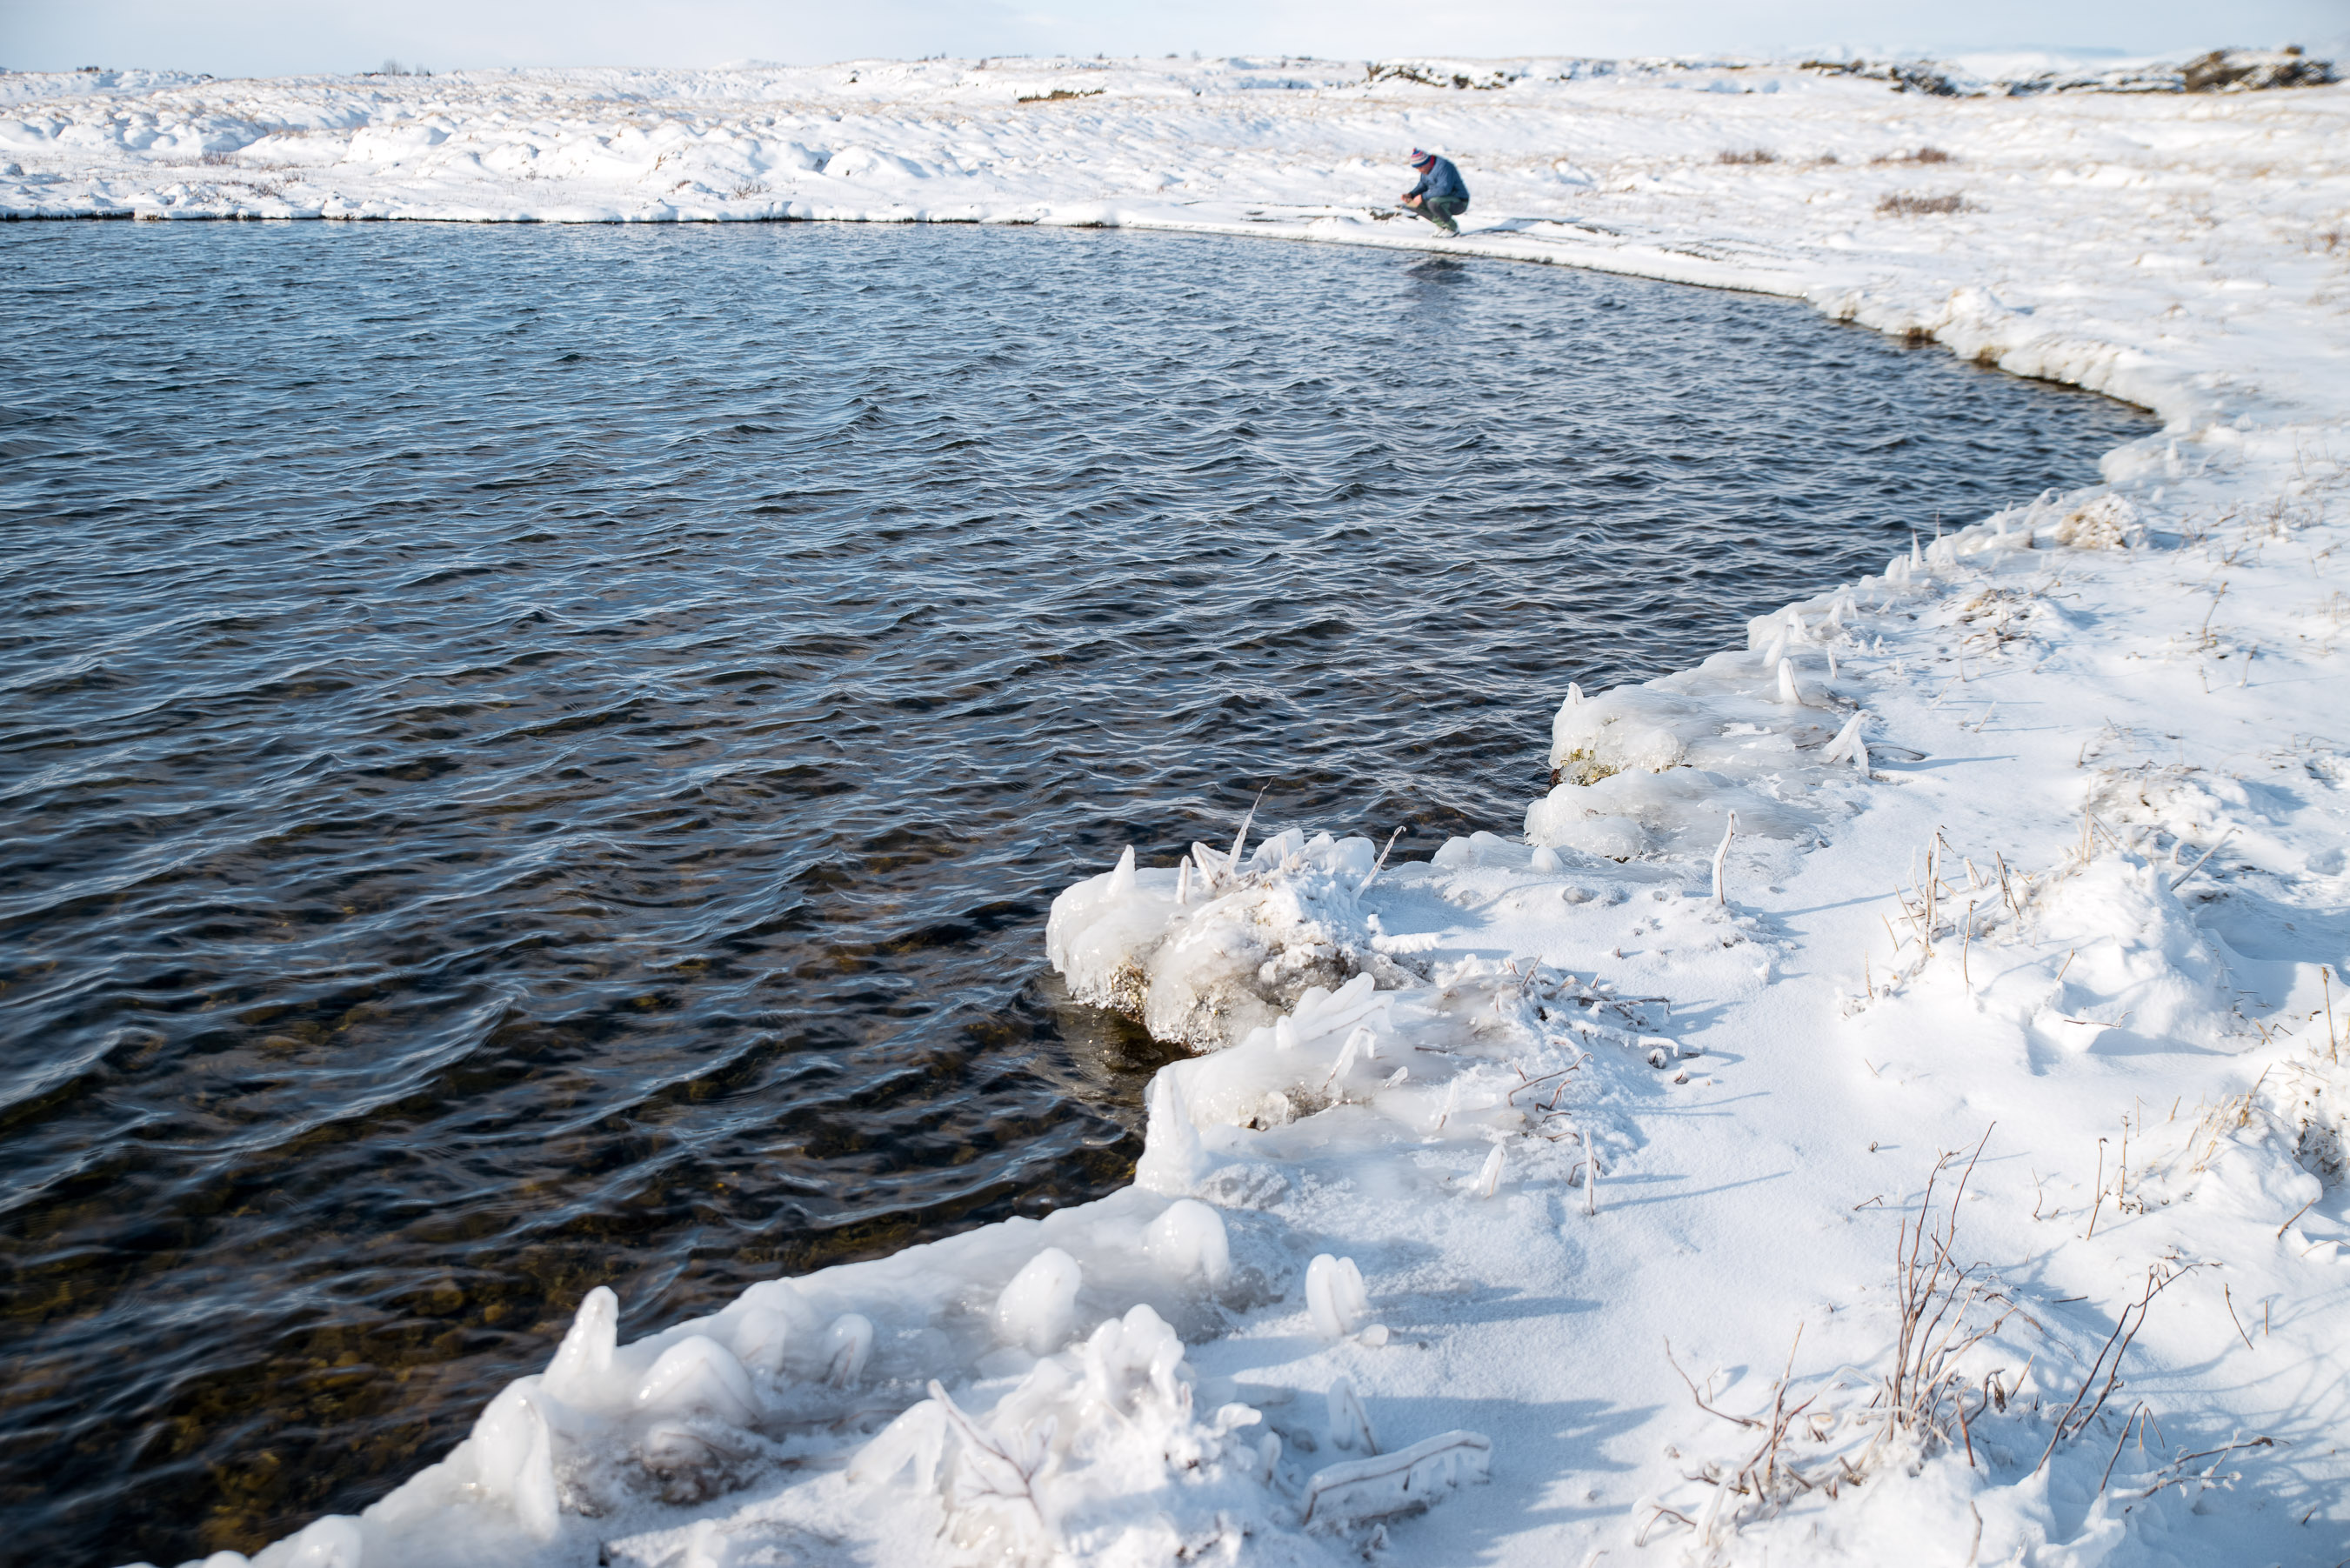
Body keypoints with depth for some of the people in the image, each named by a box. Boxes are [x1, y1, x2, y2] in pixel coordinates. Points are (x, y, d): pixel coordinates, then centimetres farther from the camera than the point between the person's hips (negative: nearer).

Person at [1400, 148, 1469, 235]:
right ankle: (1442, 225, 3)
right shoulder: (1426, 168, 3)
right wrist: (1411, 195, -7)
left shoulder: (1443, 166, -24)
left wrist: (1423, 197, -30)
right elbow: (1423, 186, 13)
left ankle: (1453, 228, -14)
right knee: (1412, 203, -1)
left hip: (1458, 202, -9)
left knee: (1433, 203, -37)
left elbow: (1444, 189, -33)